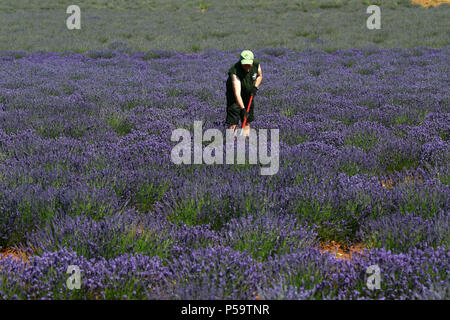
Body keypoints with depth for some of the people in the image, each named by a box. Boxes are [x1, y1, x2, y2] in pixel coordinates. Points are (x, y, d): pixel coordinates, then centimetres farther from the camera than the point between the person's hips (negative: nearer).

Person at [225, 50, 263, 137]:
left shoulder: (256, 64, -17)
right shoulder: (235, 71, -34)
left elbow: (259, 76, 7)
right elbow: (237, 93, -40)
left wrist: (255, 87, -11)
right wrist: (242, 109, -47)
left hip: (249, 94, 5)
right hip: (235, 96, -5)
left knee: (247, 120, 9)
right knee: (233, 121, -12)